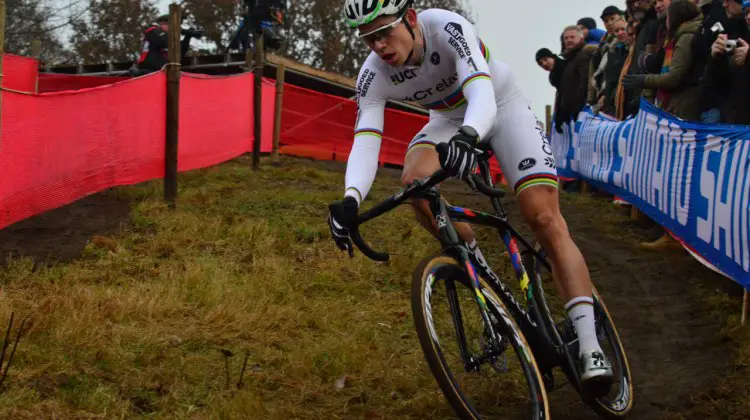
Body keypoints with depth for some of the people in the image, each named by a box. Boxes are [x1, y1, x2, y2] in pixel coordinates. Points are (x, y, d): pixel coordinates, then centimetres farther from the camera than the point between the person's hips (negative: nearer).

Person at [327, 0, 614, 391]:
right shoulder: (374, 75, -22)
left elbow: (482, 97, -46)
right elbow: (365, 141, -30)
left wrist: (467, 137, -68)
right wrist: (351, 200, -49)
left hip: (501, 106, -3)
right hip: (449, 119, 4)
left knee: (544, 217, -18)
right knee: (414, 181, -30)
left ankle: (589, 347, -20)